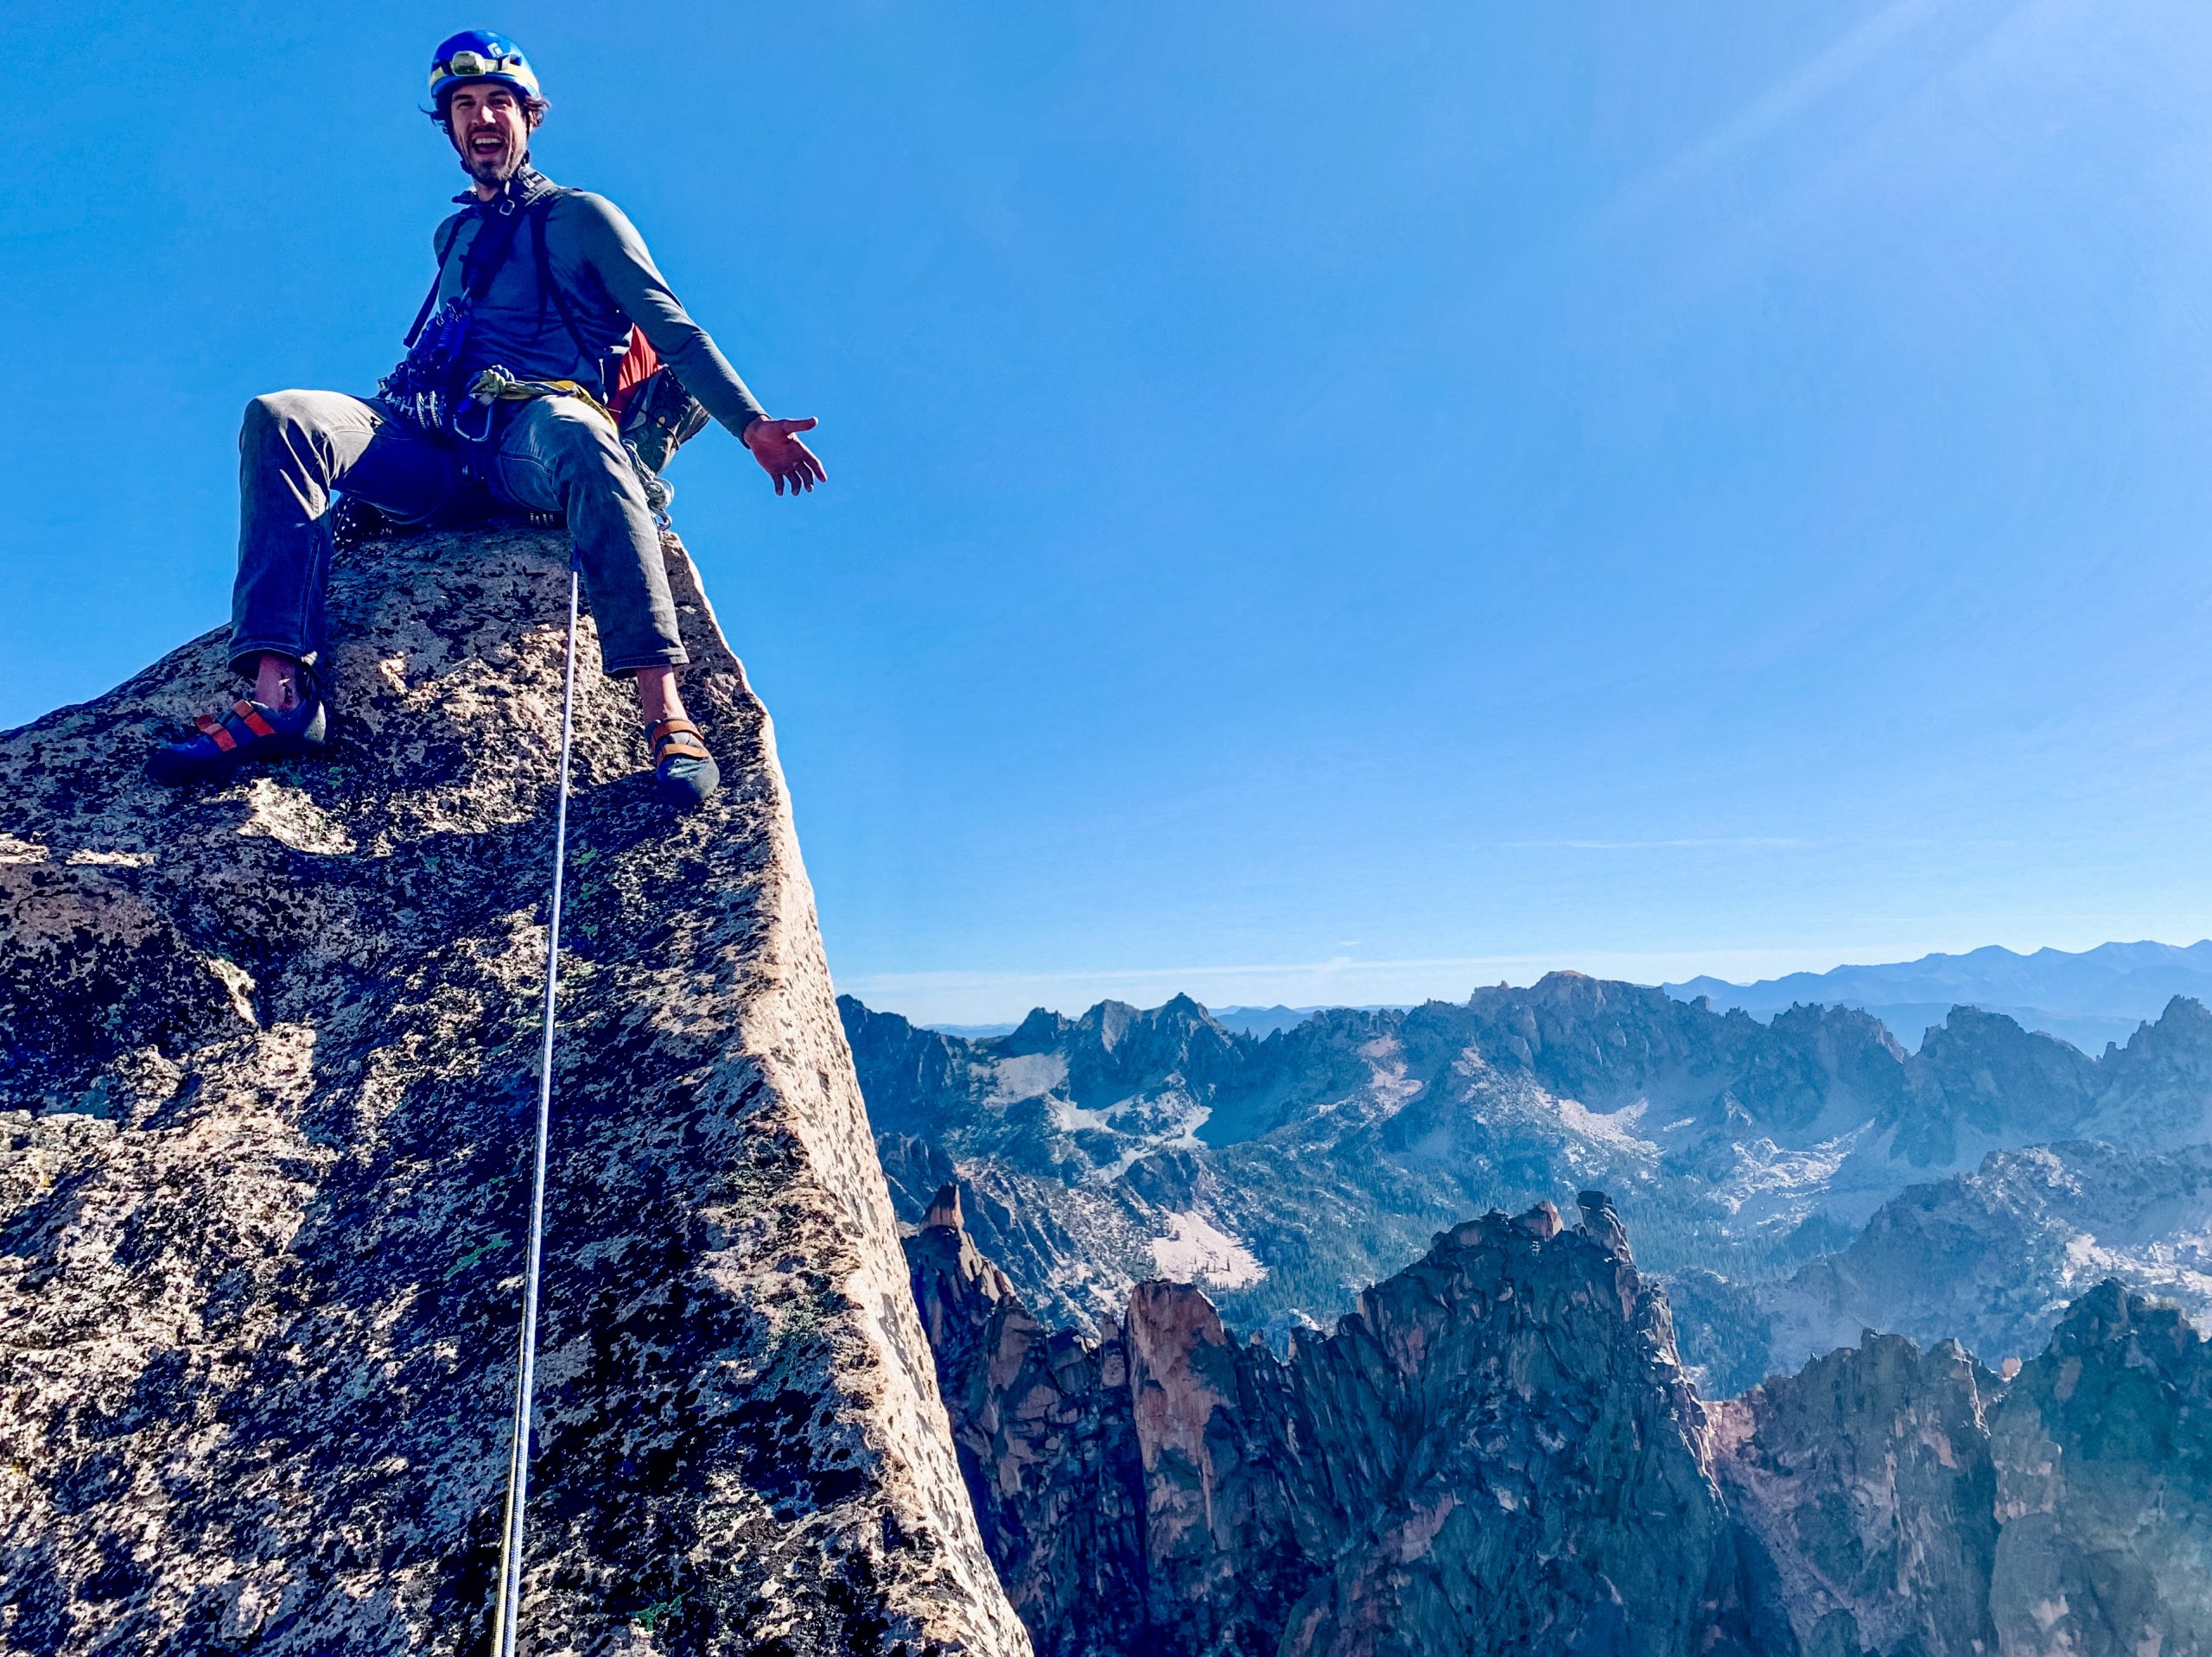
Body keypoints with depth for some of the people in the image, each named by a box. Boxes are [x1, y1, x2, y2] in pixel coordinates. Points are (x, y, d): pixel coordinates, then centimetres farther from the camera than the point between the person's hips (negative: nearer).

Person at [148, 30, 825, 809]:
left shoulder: (580, 218, 15)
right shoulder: (452, 235, 32)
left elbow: (675, 332, 6)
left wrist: (751, 423, -5)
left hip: (538, 429, -5)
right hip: (442, 452, 5)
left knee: (578, 438, -42)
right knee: (280, 416, -20)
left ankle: (666, 715, -54)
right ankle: (280, 689, -36)